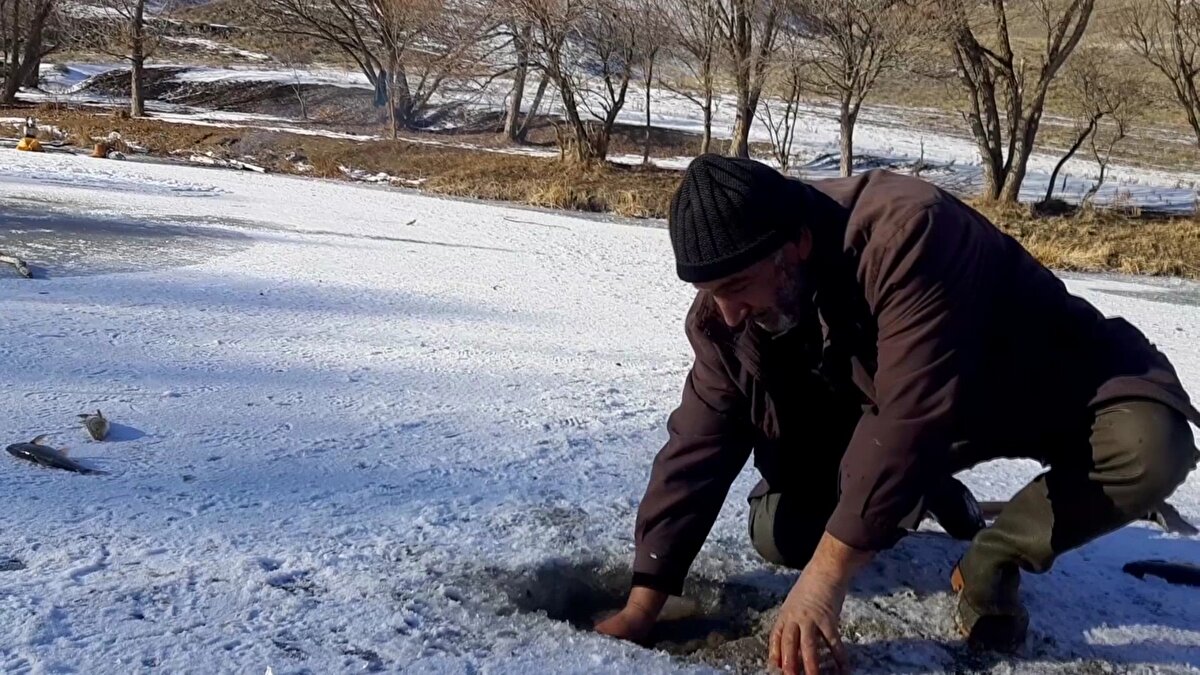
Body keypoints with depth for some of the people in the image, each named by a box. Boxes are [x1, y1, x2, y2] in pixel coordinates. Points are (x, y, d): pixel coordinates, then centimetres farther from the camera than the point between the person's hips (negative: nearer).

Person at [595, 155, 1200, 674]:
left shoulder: (904, 233, -38)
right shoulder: (726, 311, -17)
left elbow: (913, 416, -42)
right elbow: (697, 445, -14)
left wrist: (823, 581, -41)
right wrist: (643, 605, -16)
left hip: (1042, 389, -5)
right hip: (881, 406, 5)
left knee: (1151, 448, -33)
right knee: (778, 534, -9)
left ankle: (993, 559, -9)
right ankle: (925, 494, 18)